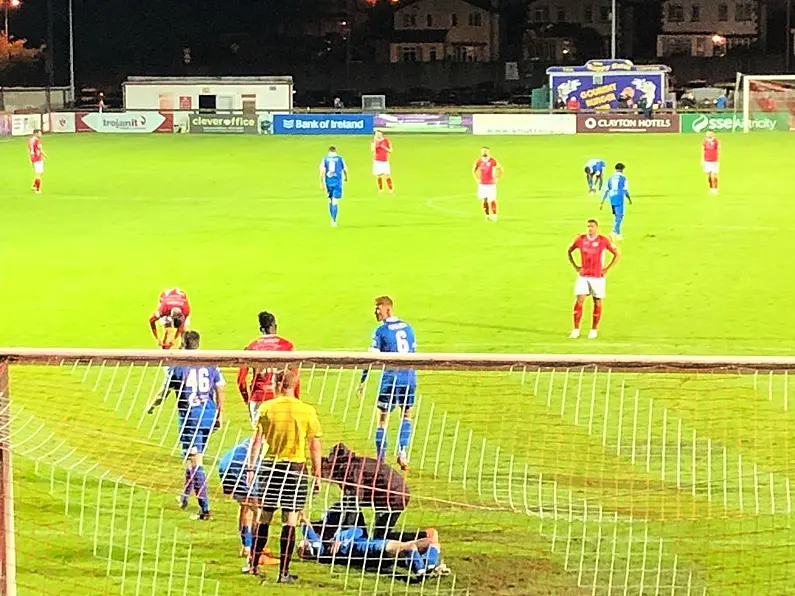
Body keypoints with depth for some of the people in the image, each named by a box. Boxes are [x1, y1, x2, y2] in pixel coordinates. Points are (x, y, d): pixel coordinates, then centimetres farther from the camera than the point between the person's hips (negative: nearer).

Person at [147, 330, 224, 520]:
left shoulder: (176, 366, -5)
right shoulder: (211, 364, 6)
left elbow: (165, 391, 2)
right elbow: (220, 390, 8)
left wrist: (152, 406, 21)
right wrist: (219, 415, 19)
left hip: (190, 417, -5)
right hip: (209, 417, 5)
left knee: (195, 461, -6)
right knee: (193, 458, 24)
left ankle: (204, 508, -12)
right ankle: (185, 494, 38)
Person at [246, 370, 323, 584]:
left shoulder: (267, 408, 0)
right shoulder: (307, 411, -2)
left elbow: (257, 440, -1)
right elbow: (315, 446, -1)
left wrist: (251, 468, 5)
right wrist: (317, 474, 6)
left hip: (269, 465, 2)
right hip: (295, 467, -2)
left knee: (264, 517, 13)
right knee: (289, 521, 1)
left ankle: (253, 564, 18)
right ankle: (284, 572, 0)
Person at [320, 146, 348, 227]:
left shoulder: (325, 159, 4)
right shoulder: (340, 158, 2)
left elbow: (322, 171, -6)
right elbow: (345, 170, 7)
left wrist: (321, 182, -5)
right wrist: (346, 177, 28)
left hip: (328, 182, 2)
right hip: (337, 182, -2)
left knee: (330, 200, 20)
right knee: (335, 202, -5)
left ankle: (333, 219, 24)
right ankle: (334, 220, -16)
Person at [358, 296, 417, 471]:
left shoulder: (381, 331, -7)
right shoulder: (408, 328, 11)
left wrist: (362, 382, -4)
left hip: (391, 378, -5)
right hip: (410, 377, 5)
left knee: (382, 419, 4)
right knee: (406, 416, 22)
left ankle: (380, 461, 2)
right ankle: (403, 451, 5)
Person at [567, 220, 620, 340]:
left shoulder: (603, 240, -7)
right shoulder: (581, 239, 0)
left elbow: (617, 254, 1)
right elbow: (569, 251, 17)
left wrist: (607, 269, -3)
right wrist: (575, 267, 8)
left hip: (598, 277, -1)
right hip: (583, 276, 1)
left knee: (597, 303, 4)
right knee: (579, 301, -9)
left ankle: (594, 329, 17)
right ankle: (576, 329, -2)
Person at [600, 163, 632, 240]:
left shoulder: (611, 178, 10)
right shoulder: (623, 178, -4)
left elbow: (606, 191, 8)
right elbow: (626, 190, -5)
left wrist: (602, 202, 8)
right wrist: (629, 199, 12)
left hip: (612, 199, 5)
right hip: (619, 198, -5)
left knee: (616, 216, 18)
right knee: (619, 216, -6)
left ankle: (618, 234, 21)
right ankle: (614, 232, -25)